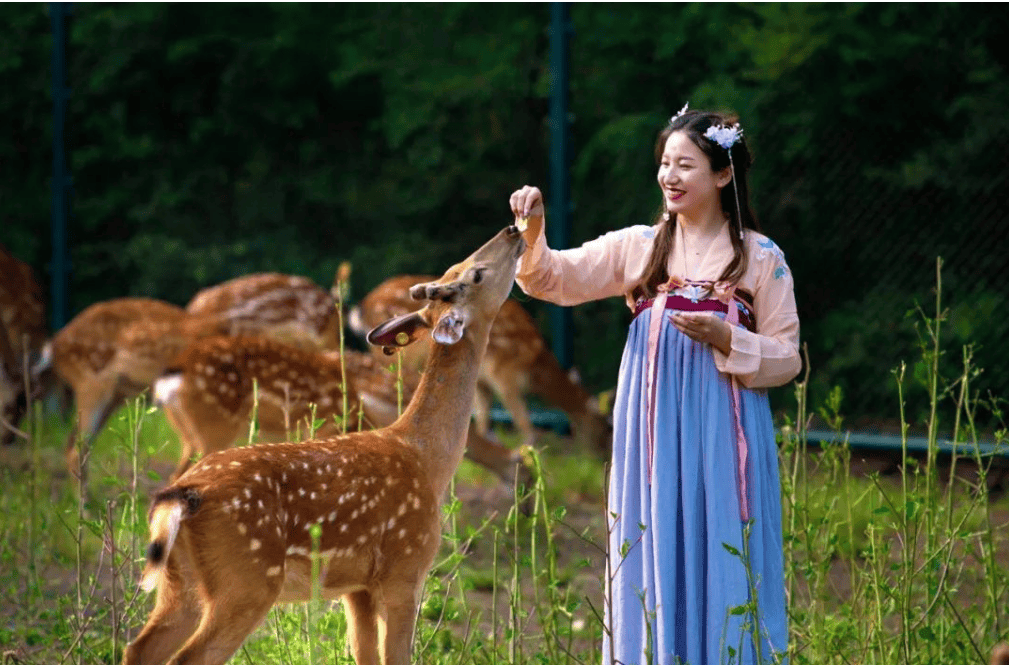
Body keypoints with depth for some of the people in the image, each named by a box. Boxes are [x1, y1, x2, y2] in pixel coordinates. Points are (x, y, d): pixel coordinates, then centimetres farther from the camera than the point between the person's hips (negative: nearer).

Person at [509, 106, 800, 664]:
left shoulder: (762, 260, 0)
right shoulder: (638, 247, 8)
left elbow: (785, 359, 1)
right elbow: (557, 278, 1)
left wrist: (726, 339, -16)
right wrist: (532, 231, -17)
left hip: (724, 441, -3)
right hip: (653, 435, 3)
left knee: (723, 566, -1)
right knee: (656, 557, 5)